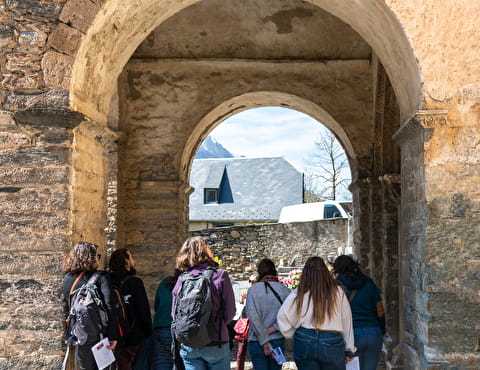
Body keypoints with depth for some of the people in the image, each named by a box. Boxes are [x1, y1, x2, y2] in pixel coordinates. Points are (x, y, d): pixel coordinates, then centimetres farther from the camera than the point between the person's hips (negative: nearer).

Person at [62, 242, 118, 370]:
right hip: (98, 334, -4)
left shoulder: (67, 278, 6)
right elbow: (109, 306, -18)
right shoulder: (100, 276, -10)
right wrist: (112, 336, -20)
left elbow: (67, 306, 15)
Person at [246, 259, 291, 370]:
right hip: (278, 341, 2)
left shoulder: (253, 289, -5)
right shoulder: (284, 289, 0)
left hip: (257, 343, -2)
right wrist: (274, 328, -9)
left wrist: (264, 342, -12)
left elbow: (253, 317, -13)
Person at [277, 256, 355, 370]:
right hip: (332, 343, 0)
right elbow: (347, 321, 7)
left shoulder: (299, 293, -1)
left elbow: (282, 316, -4)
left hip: (304, 342, 0)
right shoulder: (338, 291, 2)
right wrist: (349, 349, 15)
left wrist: (293, 335, 11)